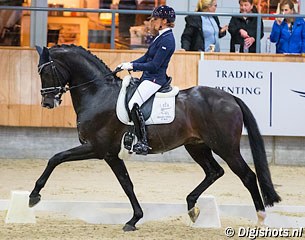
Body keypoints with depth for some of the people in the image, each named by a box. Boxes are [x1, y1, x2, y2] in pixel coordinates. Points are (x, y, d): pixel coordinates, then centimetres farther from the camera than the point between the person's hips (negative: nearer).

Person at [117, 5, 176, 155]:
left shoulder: (167, 40, -17)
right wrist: (128, 64, 7)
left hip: (155, 79, -11)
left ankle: (142, 143, -26)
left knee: (134, 104, -27)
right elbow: (146, 58, 18)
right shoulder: (161, 37, 14)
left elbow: (154, 65, -20)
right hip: (149, 77, 11)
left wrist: (132, 66, -17)